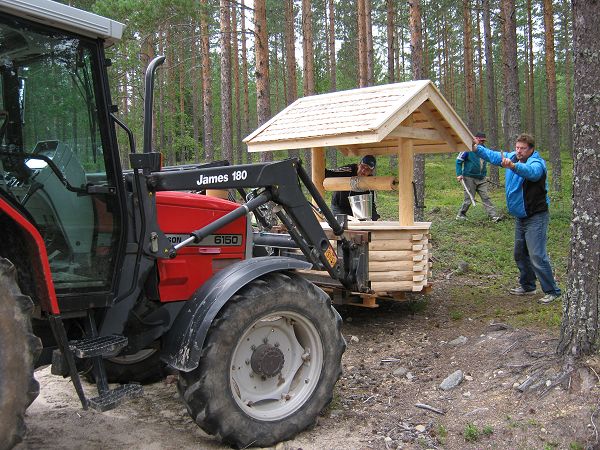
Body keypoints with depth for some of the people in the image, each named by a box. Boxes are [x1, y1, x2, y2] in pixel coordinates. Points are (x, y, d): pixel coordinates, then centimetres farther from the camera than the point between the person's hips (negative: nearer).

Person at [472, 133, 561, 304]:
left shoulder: (537, 163, -21)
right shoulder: (512, 157, 4)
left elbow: (530, 172, -44)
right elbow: (492, 156, 11)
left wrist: (513, 166, -62)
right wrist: (477, 148, -7)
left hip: (536, 217, -9)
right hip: (521, 217, 9)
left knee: (537, 256, -13)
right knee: (520, 254, 18)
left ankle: (552, 292, -3)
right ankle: (527, 286, 34)